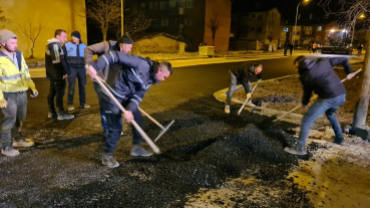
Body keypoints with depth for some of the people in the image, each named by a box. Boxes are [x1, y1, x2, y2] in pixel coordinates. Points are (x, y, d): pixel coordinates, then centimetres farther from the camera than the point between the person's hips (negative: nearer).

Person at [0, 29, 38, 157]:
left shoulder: (19, 54, 7)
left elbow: (26, 72, 18)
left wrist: (32, 86, 11)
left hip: (21, 93, 7)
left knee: (19, 118, 19)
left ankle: (18, 140, 38)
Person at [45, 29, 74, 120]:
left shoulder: (50, 44, 16)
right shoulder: (56, 45, -16)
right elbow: (58, 61, -24)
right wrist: (64, 72, -19)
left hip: (52, 74, 10)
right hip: (58, 74, -10)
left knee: (52, 92, 14)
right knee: (60, 92, -7)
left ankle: (51, 112, 22)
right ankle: (61, 114, -3)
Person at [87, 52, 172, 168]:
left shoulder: (149, 80, 2)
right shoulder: (142, 64, -24)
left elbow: (138, 96, -3)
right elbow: (115, 56, -27)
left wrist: (129, 110, -20)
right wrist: (95, 67, -34)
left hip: (127, 97, 9)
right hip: (113, 97, -9)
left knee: (138, 119, 16)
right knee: (115, 128, -6)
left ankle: (137, 148, 35)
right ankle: (107, 156, 15)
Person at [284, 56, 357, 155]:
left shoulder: (305, 75, -1)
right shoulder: (324, 61, 12)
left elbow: (307, 91, 9)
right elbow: (344, 60, 19)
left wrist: (304, 102, 30)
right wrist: (349, 73, 36)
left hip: (328, 98, -7)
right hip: (342, 95, 7)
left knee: (306, 120, 2)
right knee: (330, 114, 37)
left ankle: (300, 148, 4)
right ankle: (339, 138, 49)